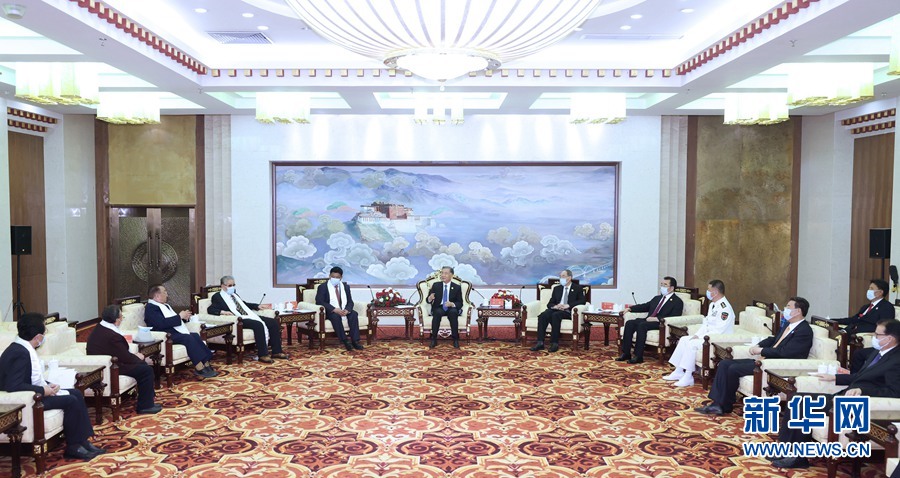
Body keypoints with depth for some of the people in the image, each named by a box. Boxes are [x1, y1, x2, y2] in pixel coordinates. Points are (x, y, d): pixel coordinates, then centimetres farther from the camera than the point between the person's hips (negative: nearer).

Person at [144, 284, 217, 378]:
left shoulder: (165, 305, 23)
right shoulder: (151, 307, -6)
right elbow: (162, 323, -20)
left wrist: (184, 316, 8)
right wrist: (180, 316, -14)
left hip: (177, 332, 9)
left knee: (195, 335, -16)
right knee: (188, 338, -29)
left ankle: (206, 364, -24)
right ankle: (200, 368, -30)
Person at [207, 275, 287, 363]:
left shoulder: (234, 294, 24)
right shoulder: (217, 296, 3)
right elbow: (210, 309, -10)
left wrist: (258, 306, 22)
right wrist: (222, 312, -27)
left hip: (250, 316, 8)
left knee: (274, 322, -7)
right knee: (258, 325, -34)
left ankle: (276, 351, -6)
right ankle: (262, 355, -29)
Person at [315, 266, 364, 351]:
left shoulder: (346, 286, 12)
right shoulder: (322, 287, -1)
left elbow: (350, 302, 8)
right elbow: (319, 301, -14)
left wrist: (347, 310, -18)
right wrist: (335, 310, -26)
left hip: (344, 310, 4)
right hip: (330, 312, -4)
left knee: (354, 314, -25)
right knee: (335, 316, -36)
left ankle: (355, 341, -29)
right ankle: (345, 341, -34)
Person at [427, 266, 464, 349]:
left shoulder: (457, 287, 3)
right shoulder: (435, 285, 5)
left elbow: (460, 303, 1)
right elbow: (428, 300, 3)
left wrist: (452, 304, -21)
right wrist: (430, 298, -23)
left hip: (451, 308, 0)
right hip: (438, 308, 0)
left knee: (453, 312, -35)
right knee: (438, 312, -35)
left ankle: (455, 339, -26)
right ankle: (433, 339, -27)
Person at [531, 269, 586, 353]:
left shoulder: (577, 289, 11)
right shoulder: (557, 289, 22)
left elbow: (582, 301, -5)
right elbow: (550, 304, 16)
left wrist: (568, 305, -18)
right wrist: (555, 306, -9)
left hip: (568, 312, -4)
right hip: (556, 310, 4)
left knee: (555, 315, -37)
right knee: (542, 315, -29)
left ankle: (554, 343, -33)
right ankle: (540, 343, -34)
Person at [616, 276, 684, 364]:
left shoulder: (677, 301, 1)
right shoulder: (657, 298, 25)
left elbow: (674, 318, -12)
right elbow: (645, 306, 29)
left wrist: (656, 319, -21)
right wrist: (630, 308, 13)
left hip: (661, 324, -7)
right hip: (648, 320, 7)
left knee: (642, 325, -33)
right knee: (629, 323, -17)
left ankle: (638, 356, -30)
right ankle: (626, 353, -16)